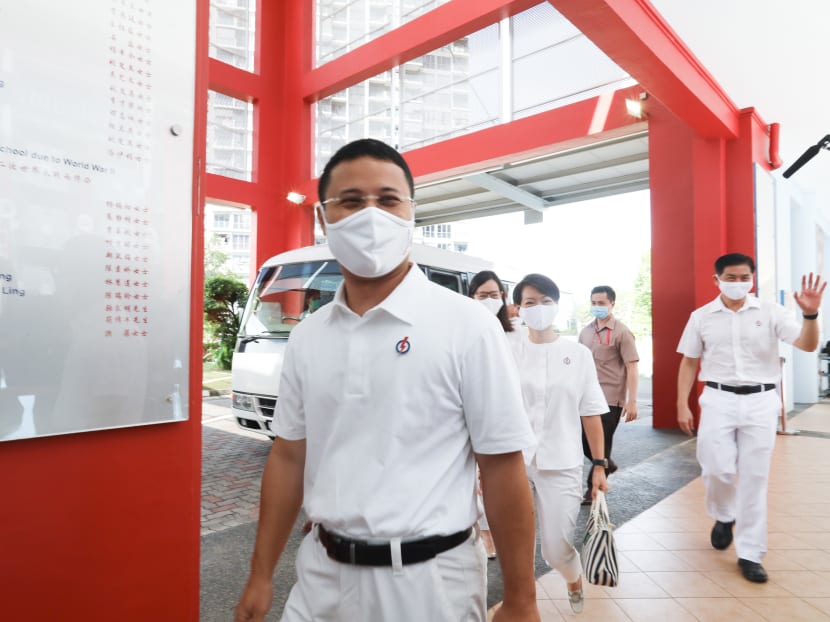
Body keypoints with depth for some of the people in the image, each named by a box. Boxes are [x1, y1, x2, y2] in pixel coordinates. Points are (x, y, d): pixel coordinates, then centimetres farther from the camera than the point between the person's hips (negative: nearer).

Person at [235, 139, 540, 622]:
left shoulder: (466, 325, -14)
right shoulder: (307, 336, 0)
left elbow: (503, 468, -11)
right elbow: (290, 455, 7)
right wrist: (261, 577, 9)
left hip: (428, 578, -3)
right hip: (322, 573, 4)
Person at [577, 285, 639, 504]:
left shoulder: (621, 332, -9)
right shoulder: (585, 332, 8)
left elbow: (632, 368, -11)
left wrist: (632, 401, -15)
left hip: (611, 399, -5)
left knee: (601, 445, 4)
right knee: (584, 441, 11)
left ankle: (593, 489, 21)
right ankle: (607, 464, 38)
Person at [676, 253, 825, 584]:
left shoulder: (770, 312, 0)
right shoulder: (701, 317, 2)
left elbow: (808, 345, -6)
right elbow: (689, 363, 7)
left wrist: (811, 314, -25)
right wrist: (682, 404, 2)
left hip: (761, 401, 0)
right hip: (719, 400, 0)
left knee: (755, 478, 5)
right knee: (719, 470, -4)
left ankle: (749, 554, 18)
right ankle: (724, 517, 30)